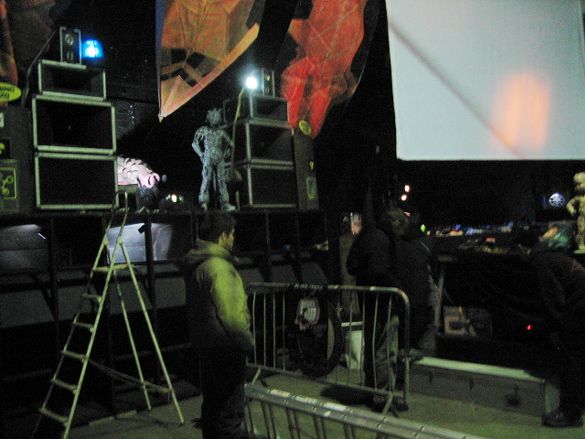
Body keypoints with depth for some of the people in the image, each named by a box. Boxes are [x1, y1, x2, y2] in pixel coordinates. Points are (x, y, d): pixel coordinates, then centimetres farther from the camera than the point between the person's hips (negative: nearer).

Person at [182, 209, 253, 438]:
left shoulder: (193, 262, 9)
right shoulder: (218, 266, -21)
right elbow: (230, 315, -26)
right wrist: (248, 341, -12)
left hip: (205, 343, 10)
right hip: (225, 348, -10)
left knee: (212, 404, 21)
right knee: (231, 409, -1)